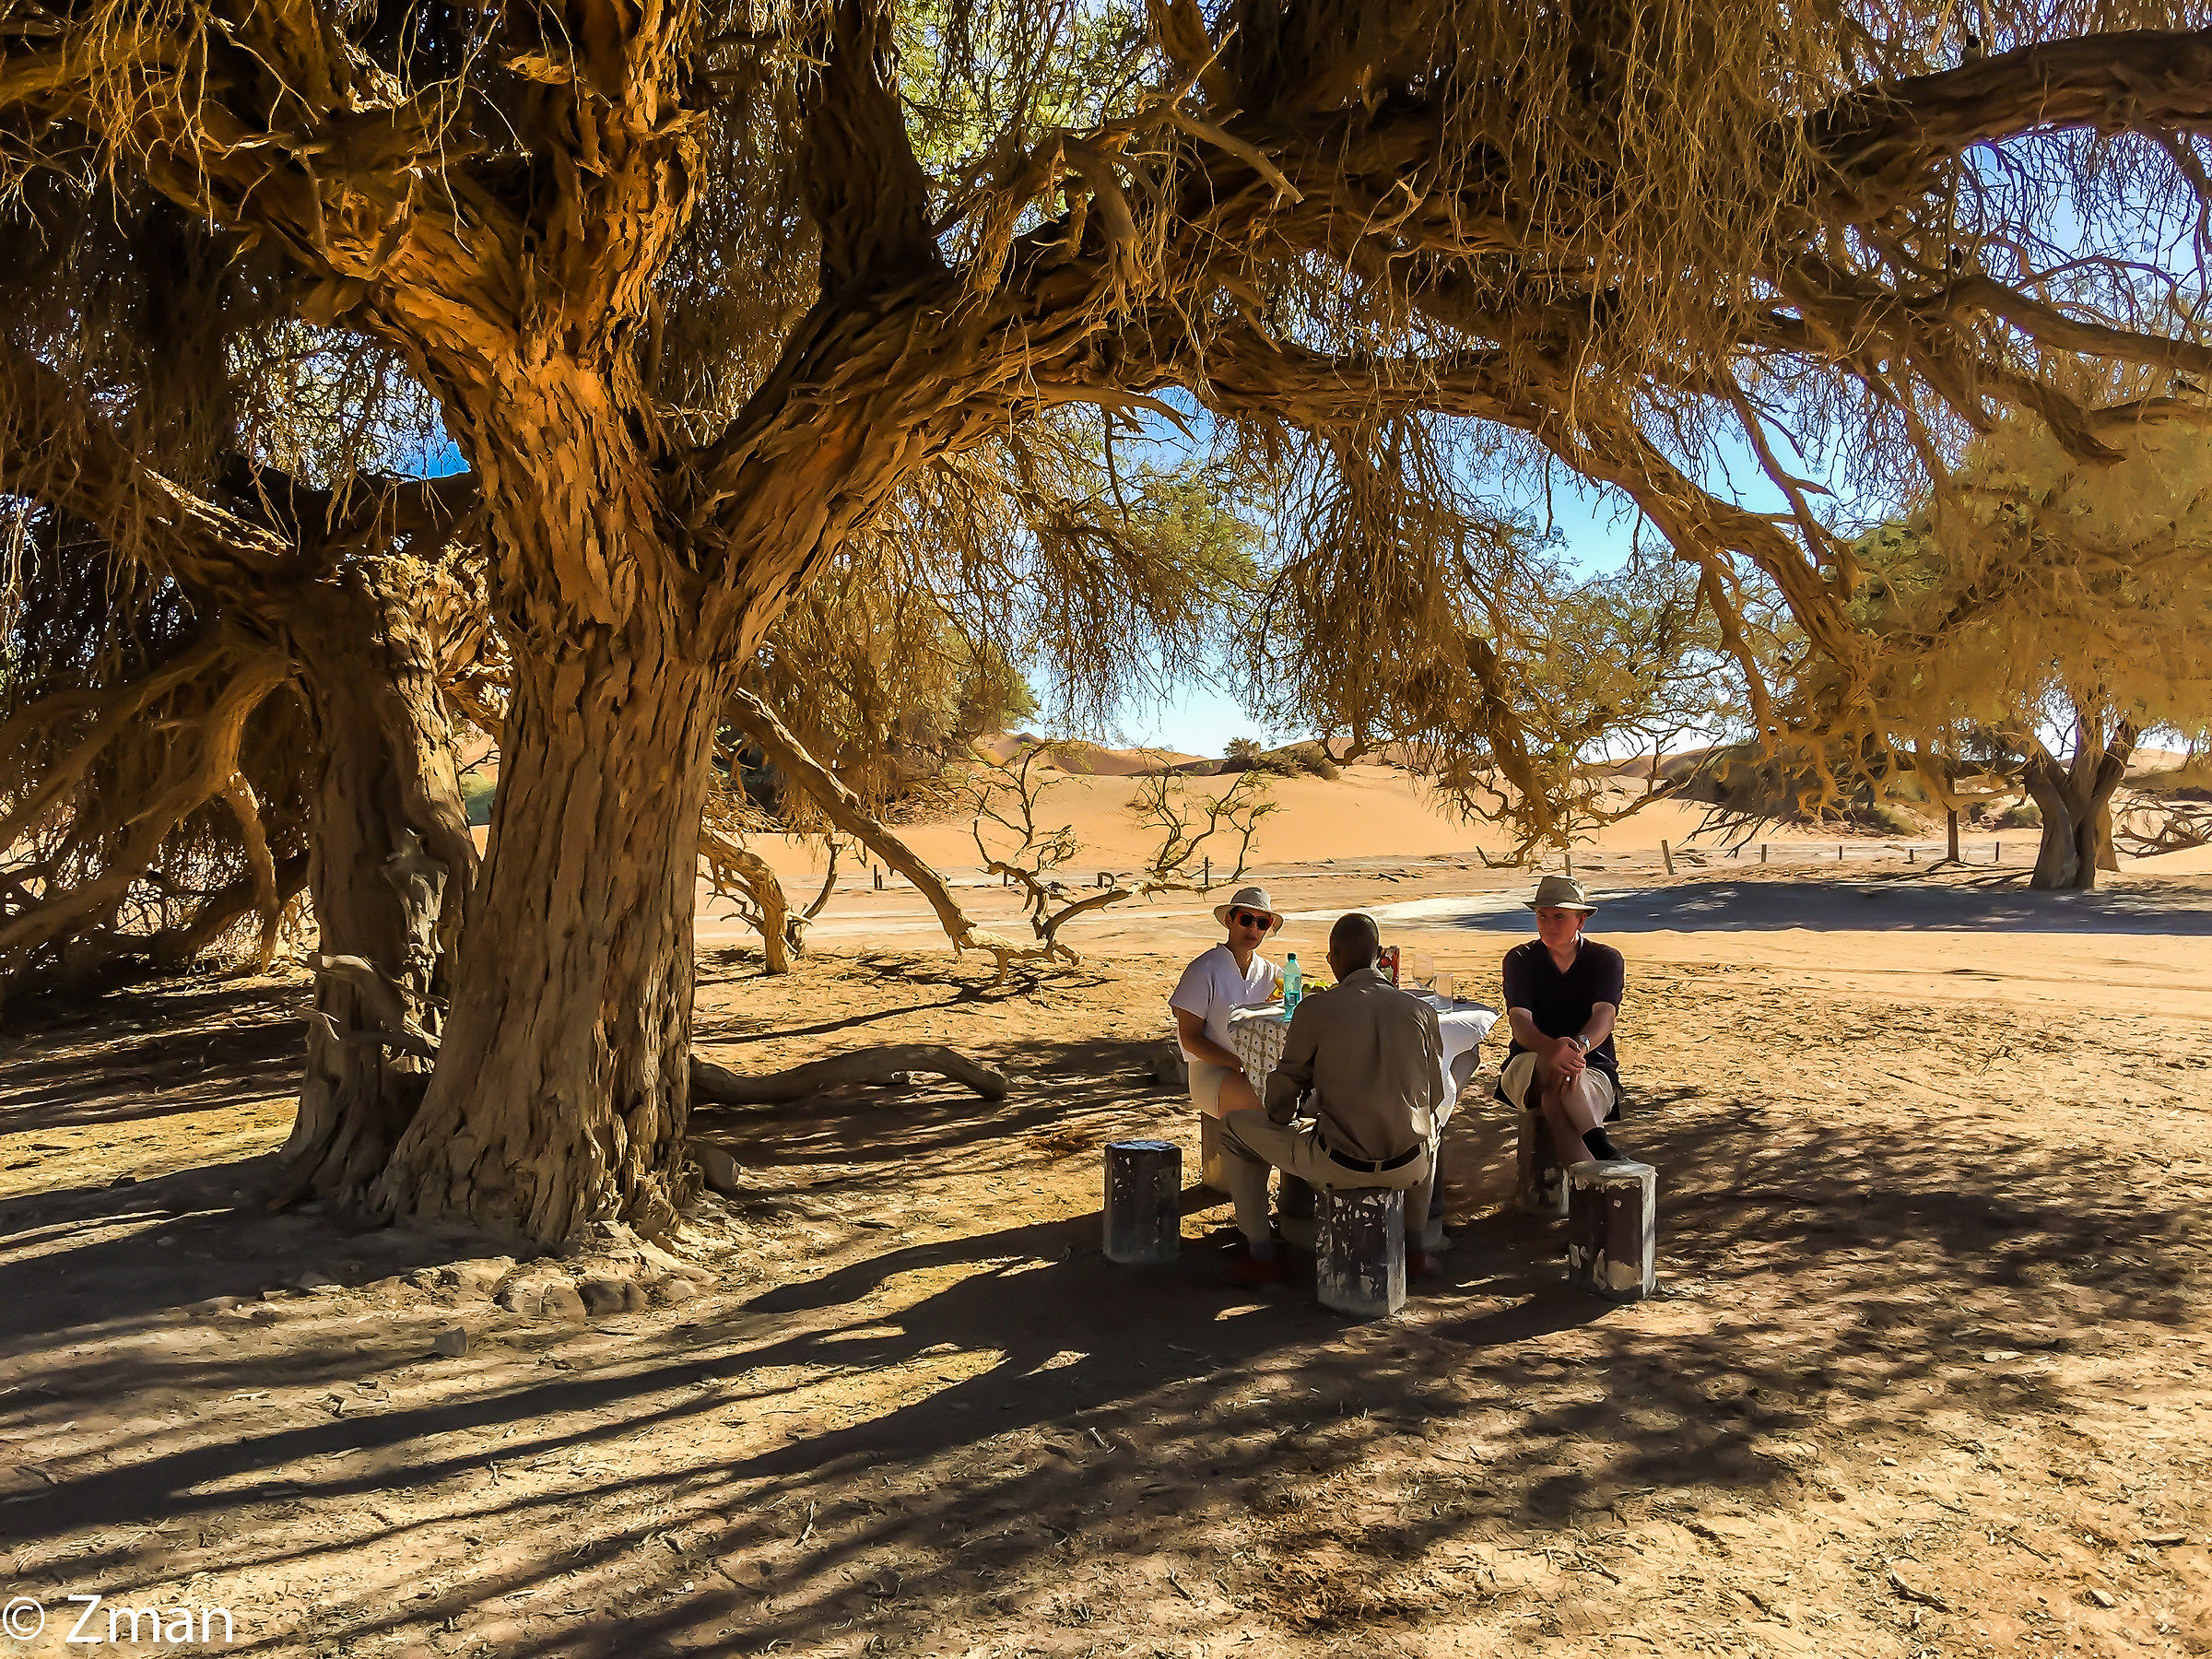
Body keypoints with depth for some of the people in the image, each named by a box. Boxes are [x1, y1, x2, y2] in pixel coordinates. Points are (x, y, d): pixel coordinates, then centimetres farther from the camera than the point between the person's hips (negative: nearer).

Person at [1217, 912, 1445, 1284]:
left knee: (1234, 1126, 19)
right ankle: (1415, 1247, 37)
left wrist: (1285, 1117, 22)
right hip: (1407, 1169, 4)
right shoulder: (1421, 1011, 1)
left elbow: (1281, 1099, -2)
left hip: (1337, 1167, -3)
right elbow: (1434, 1098, 11)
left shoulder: (1315, 1010, -9)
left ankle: (1261, 1255, 20)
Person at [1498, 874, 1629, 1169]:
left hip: (1593, 1069, 0)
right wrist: (1552, 1049, -40)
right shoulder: (1520, 959, 3)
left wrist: (1579, 1047, -42)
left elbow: (1604, 1016, -16)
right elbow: (1520, 1021, -15)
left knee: (1554, 1096, -38)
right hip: (1529, 1069, 0)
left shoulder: (1606, 959, 4)